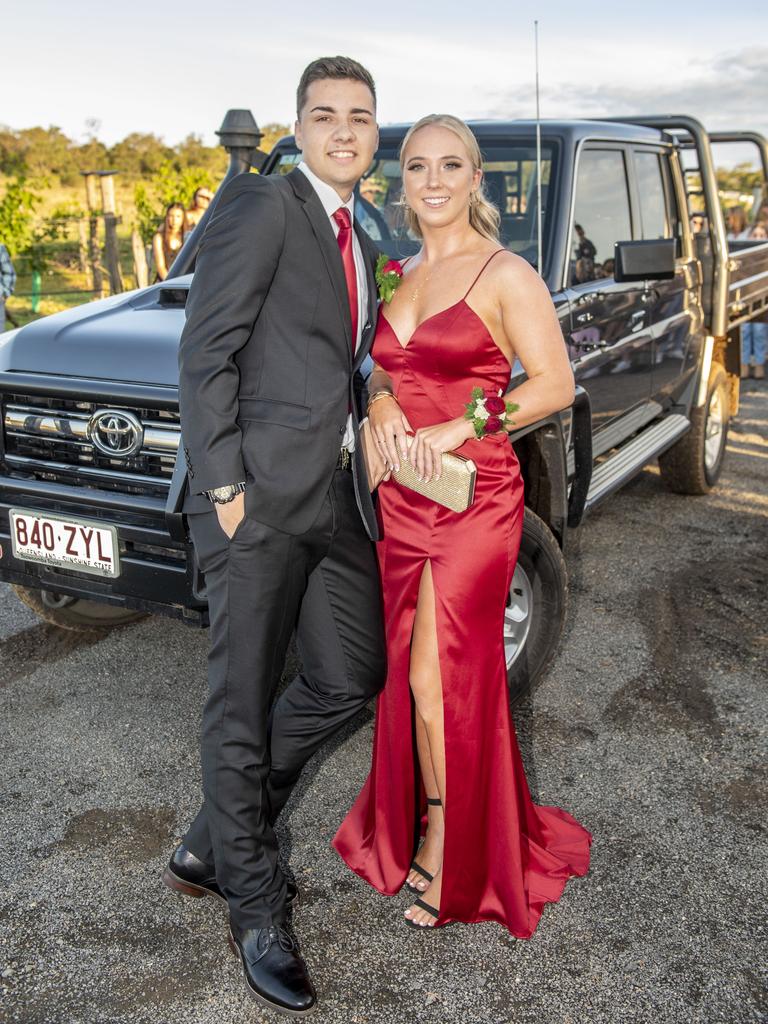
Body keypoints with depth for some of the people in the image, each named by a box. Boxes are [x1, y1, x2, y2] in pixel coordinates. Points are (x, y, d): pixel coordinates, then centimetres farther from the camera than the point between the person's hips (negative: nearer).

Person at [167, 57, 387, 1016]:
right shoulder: (260, 202, -5)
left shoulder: (361, 241, 21)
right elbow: (205, 353, -11)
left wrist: (373, 451, 9)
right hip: (259, 495, -9)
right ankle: (255, 908, 20)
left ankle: (213, 845, 30)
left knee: (349, 677, 14)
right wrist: (222, 487, -16)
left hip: (338, 497, 9)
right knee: (242, 704, 3)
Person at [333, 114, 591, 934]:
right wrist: (381, 402, -3)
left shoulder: (504, 275, -6)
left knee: (440, 678, -1)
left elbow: (555, 384, -10)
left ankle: (457, 862, 18)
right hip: (400, 497, 6)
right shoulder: (403, 275, 14)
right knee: (411, 676, 10)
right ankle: (425, 829, 29)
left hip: (473, 498, -6)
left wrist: (460, 427, -18)